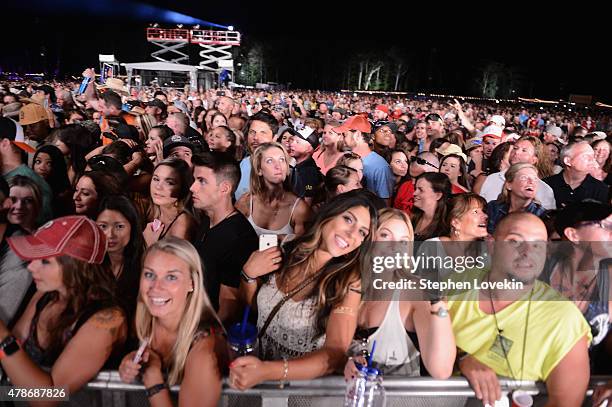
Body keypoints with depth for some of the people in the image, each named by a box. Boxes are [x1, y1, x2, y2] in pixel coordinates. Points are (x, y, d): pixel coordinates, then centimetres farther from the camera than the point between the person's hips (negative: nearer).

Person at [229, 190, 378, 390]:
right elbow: (252, 304, 8)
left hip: (300, 381, -2)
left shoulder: (348, 282, -15)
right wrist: (249, 273, -11)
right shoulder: (286, 252, -6)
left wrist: (267, 371, -31)